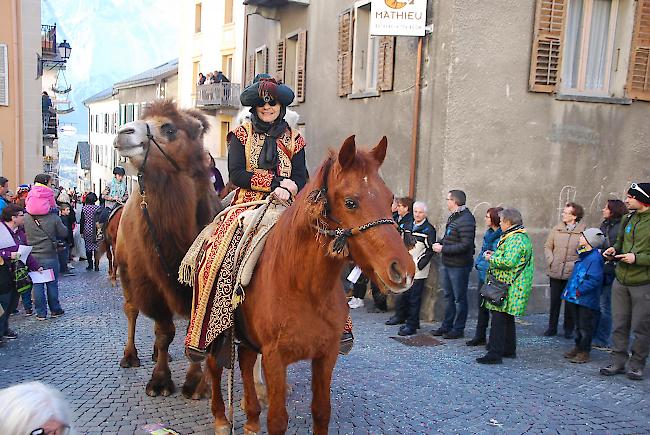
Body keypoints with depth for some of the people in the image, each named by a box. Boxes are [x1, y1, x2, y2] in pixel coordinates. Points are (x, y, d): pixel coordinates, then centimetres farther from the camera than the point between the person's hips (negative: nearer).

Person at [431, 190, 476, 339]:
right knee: (449, 297, 17)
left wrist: (443, 248, -20)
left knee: (459, 298, 4)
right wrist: (439, 243, 2)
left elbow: (466, 245, -25)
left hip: (459, 266, -9)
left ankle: (458, 329, 16)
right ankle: (447, 326, 29)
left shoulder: (465, 220, -19)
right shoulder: (453, 217, 11)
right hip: (447, 264, 9)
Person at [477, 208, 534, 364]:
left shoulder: (516, 239, -19)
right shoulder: (519, 236, 17)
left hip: (508, 286, -11)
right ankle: (509, 350, 30)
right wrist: (495, 255, 12)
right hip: (509, 285, 11)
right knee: (507, 318, 19)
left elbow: (509, 261, -29)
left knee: (499, 318, -8)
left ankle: (495, 354, -5)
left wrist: (492, 258, -14)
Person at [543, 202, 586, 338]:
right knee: (554, 301, 11)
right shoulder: (557, 229, 4)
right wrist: (550, 260, -1)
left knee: (570, 302, 9)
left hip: (572, 274, -3)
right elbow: (547, 246, 11)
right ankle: (552, 327, 23)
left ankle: (569, 329, 23)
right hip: (555, 272, 3)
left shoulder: (583, 231, -7)